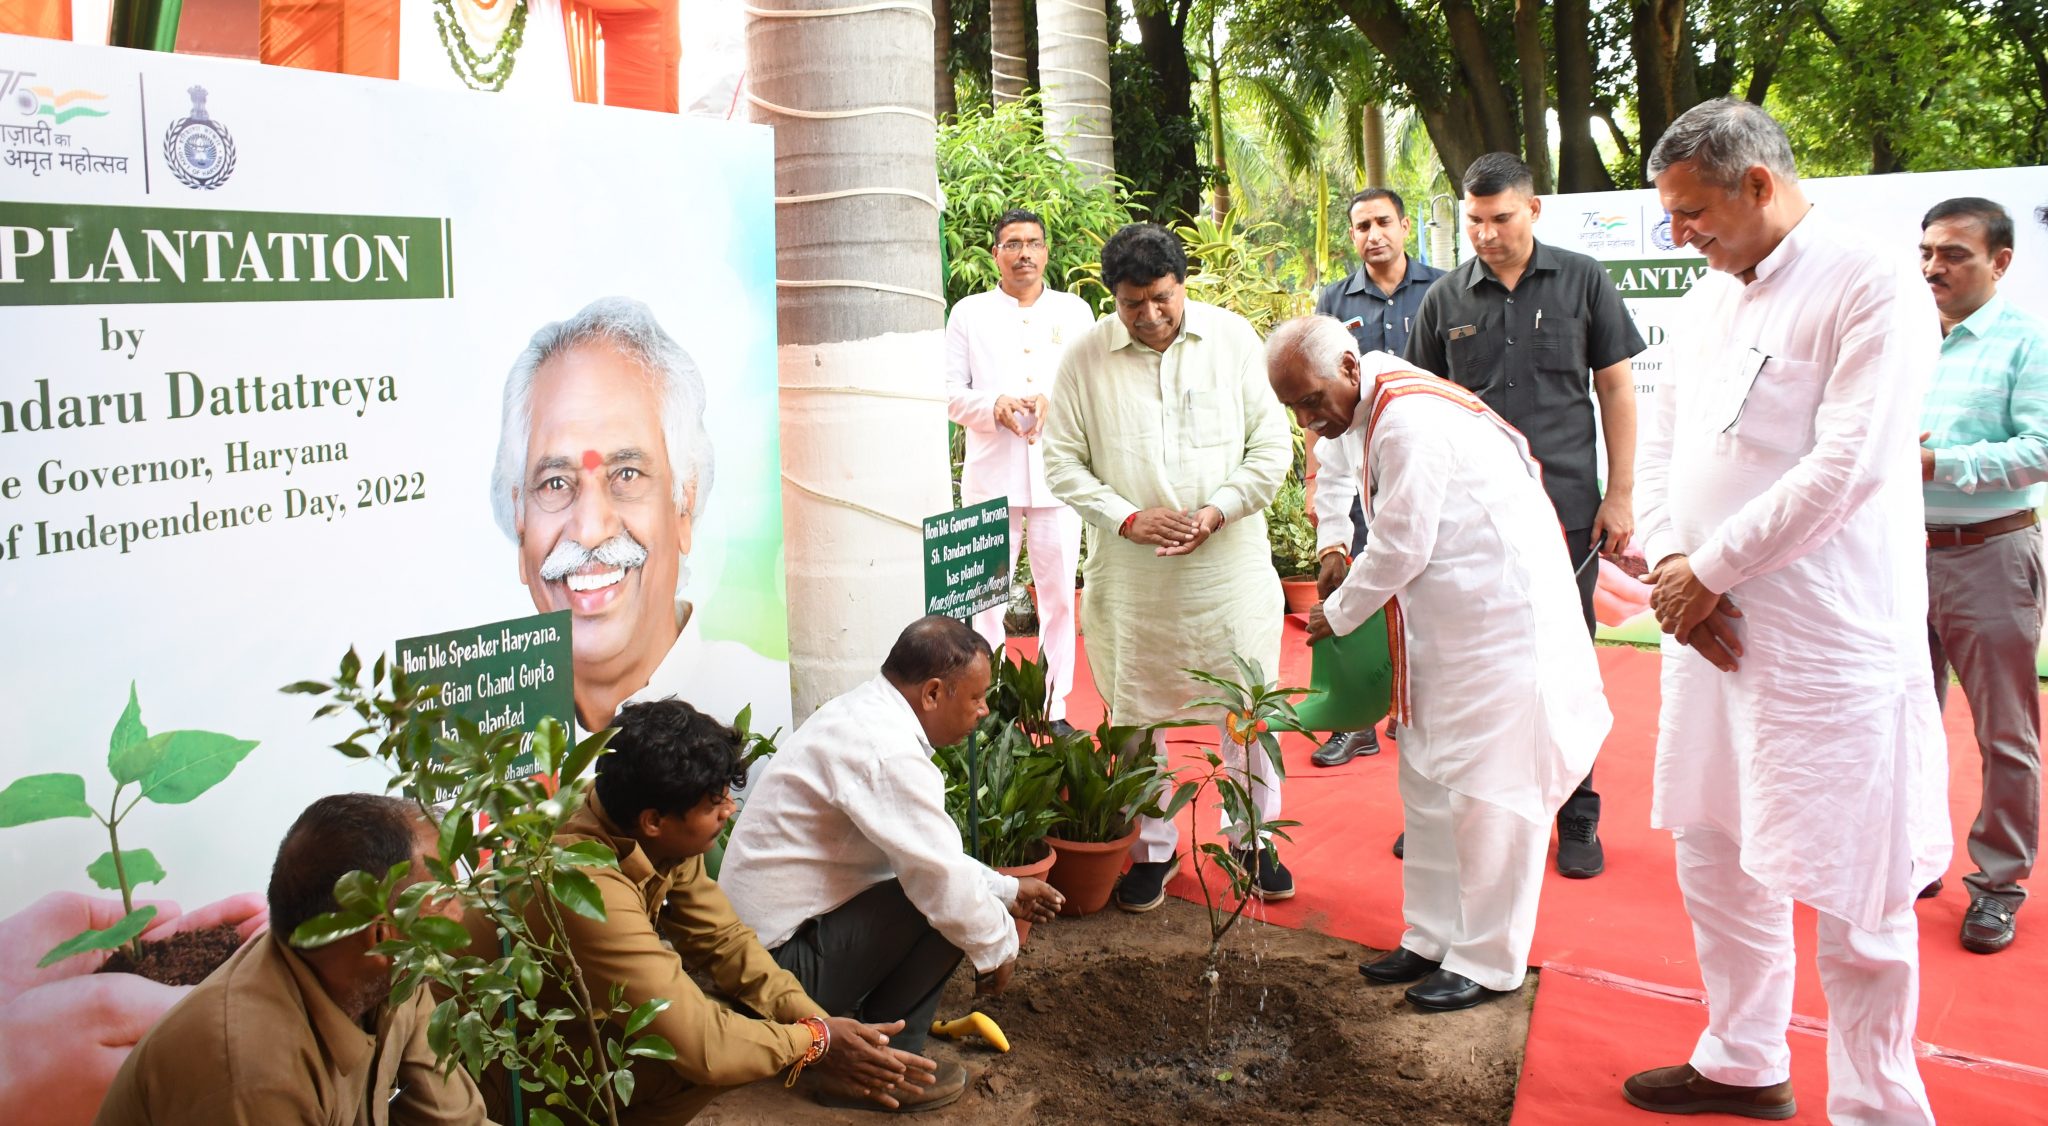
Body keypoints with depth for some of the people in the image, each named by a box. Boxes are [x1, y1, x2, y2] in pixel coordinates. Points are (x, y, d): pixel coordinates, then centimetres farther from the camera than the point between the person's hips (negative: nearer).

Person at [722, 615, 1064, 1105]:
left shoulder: (866, 713, 7)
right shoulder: (889, 752, -25)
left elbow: (929, 851, 18)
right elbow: (943, 879, -23)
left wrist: (1006, 890, 17)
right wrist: (999, 945, -5)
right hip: (781, 956, -10)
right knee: (946, 908, -16)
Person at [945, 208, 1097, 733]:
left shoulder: (1075, 311, 13)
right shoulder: (969, 313, 10)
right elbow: (952, 394, 5)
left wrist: (1055, 401, -11)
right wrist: (993, 405, -15)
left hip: (1058, 472, 1)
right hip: (991, 473, -1)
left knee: (1059, 592, 3)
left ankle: (1055, 708, 12)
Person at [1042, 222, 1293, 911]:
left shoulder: (1232, 338, 0)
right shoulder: (1086, 357, -2)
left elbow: (1273, 445, 1)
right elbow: (1063, 461, 0)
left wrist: (1219, 510, -13)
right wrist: (1128, 518, -12)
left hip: (1230, 562, 0)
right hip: (1131, 571, 0)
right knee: (1137, 712, 8)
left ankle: (1254, 837, 26)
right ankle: (1150, 848, 25)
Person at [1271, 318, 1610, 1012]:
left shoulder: (1410, 420, -22)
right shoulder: (1381, 412, 10)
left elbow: (1401, 546, -19)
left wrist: (1338, 615, -5)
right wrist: (1349, 566, 6)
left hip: (1503, 625, -10)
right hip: (1449, 628, 10)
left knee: (1486, 792, -2)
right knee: (1428, 785, 13)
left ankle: (1489, 962, 10)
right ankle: (1434, 938, 25)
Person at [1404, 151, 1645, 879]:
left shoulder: (1581, 282, 1)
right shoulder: (1446, 298, 4)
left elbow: (1616, 388, 4)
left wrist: (1620, 494, -1)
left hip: (1565, 507, -1)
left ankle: (1577, 817, 21)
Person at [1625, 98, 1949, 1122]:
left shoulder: (1872, 289, -10)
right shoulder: (1706, 302, 14)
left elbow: (1848, 465, -19)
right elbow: (1660, 451, 14)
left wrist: (1708, 570, -13)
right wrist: (1670, 565, -4)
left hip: (1827, 643, -8)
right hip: (1709, 626, 8)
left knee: (1851, 891, 0)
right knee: (1715, 859, 16)